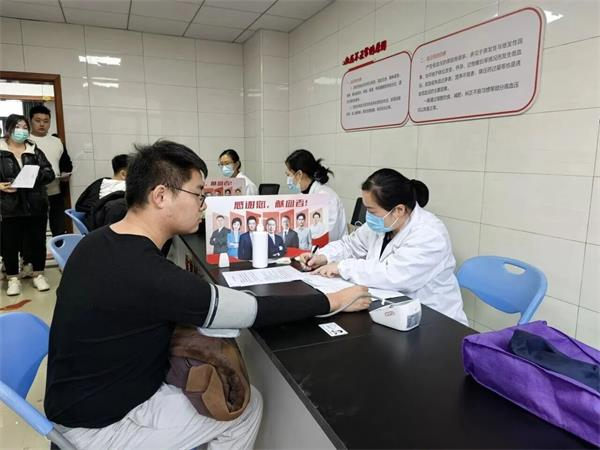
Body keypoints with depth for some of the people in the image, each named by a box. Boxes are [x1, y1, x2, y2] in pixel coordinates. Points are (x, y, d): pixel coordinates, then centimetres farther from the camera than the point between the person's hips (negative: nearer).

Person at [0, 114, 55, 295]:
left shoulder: (35, 150, 7)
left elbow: (50, 174, 1)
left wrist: (36, 173, -17)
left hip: (36, 205, 2)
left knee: (38, 240, 8)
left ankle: (38, 274, 23)